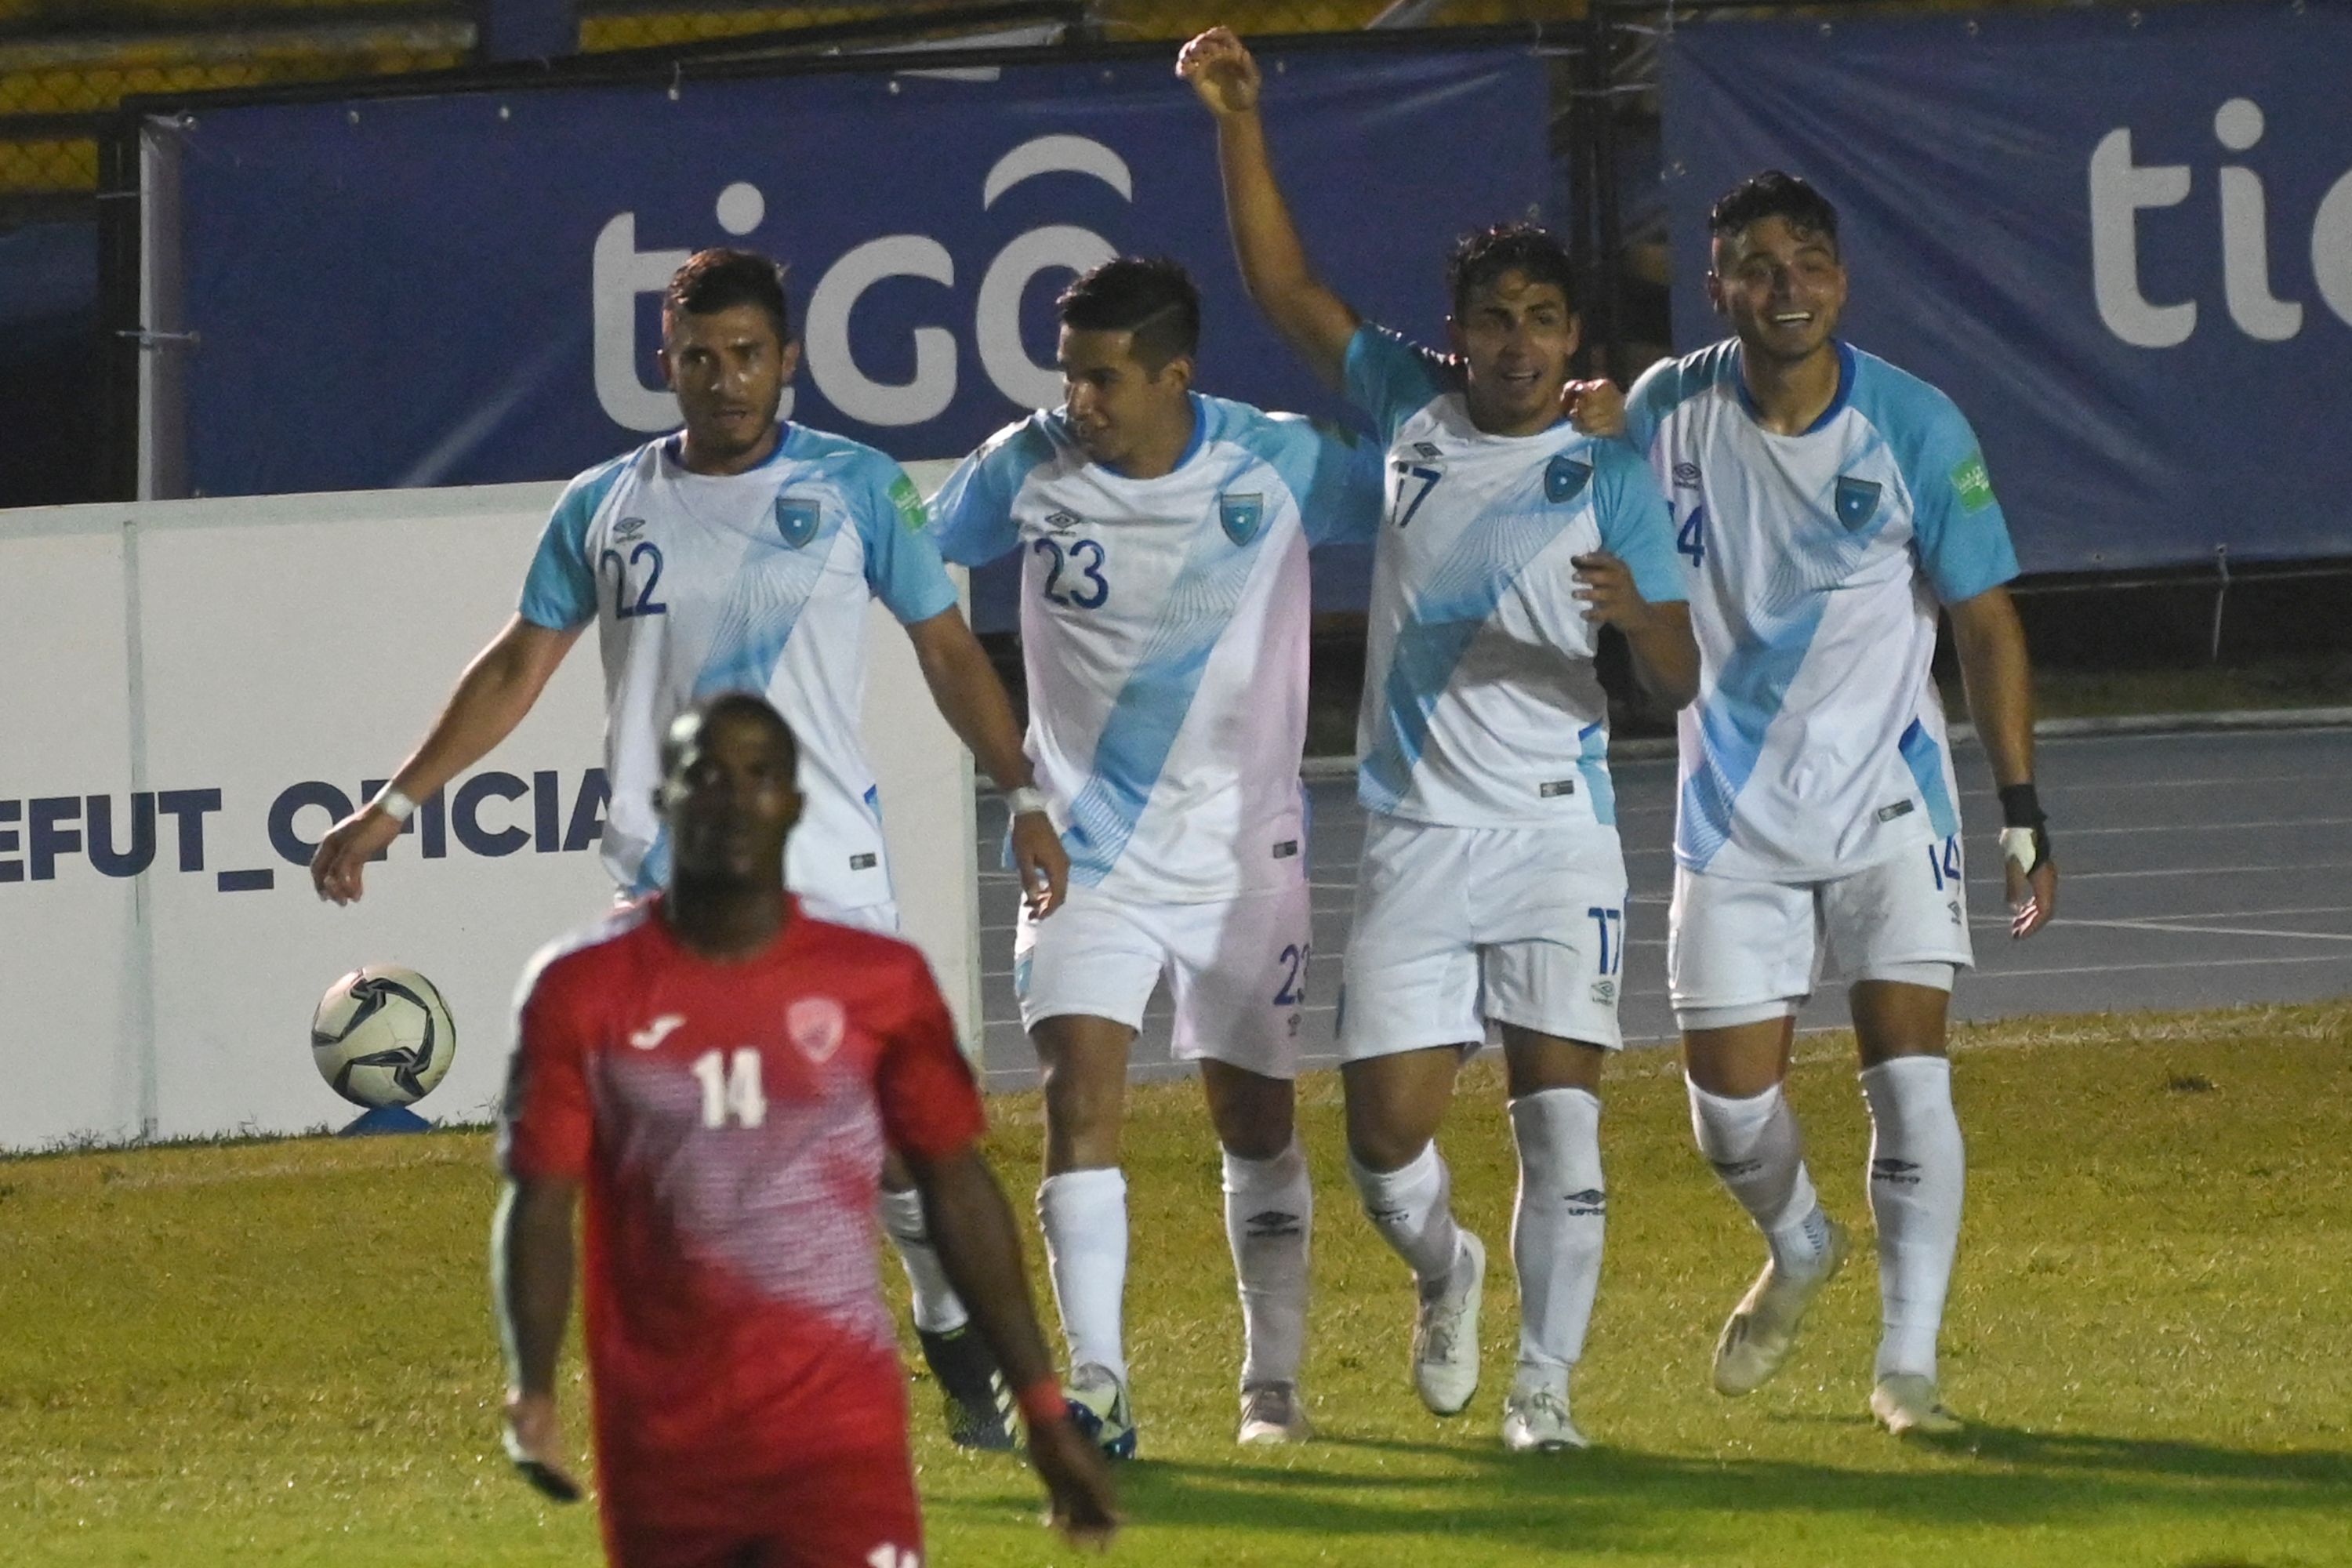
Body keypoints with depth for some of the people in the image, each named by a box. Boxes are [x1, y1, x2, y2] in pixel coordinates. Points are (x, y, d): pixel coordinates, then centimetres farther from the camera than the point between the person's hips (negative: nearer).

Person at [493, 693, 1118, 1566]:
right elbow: (539, 1202, -3)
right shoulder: (581, 992, 0)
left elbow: (958, 1190, 8)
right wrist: (531, 1392, -19)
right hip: (659, 1445, 1)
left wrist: (1043, 1407, 6)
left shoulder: (881, 984, 2)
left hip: (842, 1432, -1)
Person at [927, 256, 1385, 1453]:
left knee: (1255, 1120, 10)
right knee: (1080, 1097, -17)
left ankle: (1274, 1383, 26)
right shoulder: (1027, 469, -6)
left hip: (1242, 847, 0)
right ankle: (1095, 1384, -22)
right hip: (1086, 847, 0)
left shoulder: (1279, 466, -10)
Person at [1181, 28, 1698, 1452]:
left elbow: (1681, 680, -2)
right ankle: (1445, 1269, 32)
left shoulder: (1610, 478, 1)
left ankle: (1545, 1380, -5)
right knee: (1386, 1134, 0)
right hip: (1416, 839, 2)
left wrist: (1637, 615, -25)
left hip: (1556, 828, -2)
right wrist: (1240, 123, 2)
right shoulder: (1410, 414, 8)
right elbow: (1287, 288, 10)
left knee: (1558, 1115, -10)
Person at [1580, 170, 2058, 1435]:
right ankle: (1798, 1254, 37)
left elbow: (1984, 621, -2)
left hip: (1887, 800, -2)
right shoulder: (1669, 413, -3)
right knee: (1729, 1102, 3)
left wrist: (2021, 815, -5)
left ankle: (1907, 1365, -3)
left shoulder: (1914, 427, -9)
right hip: (1733, 811, 2)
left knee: (1909, 1078, -13)